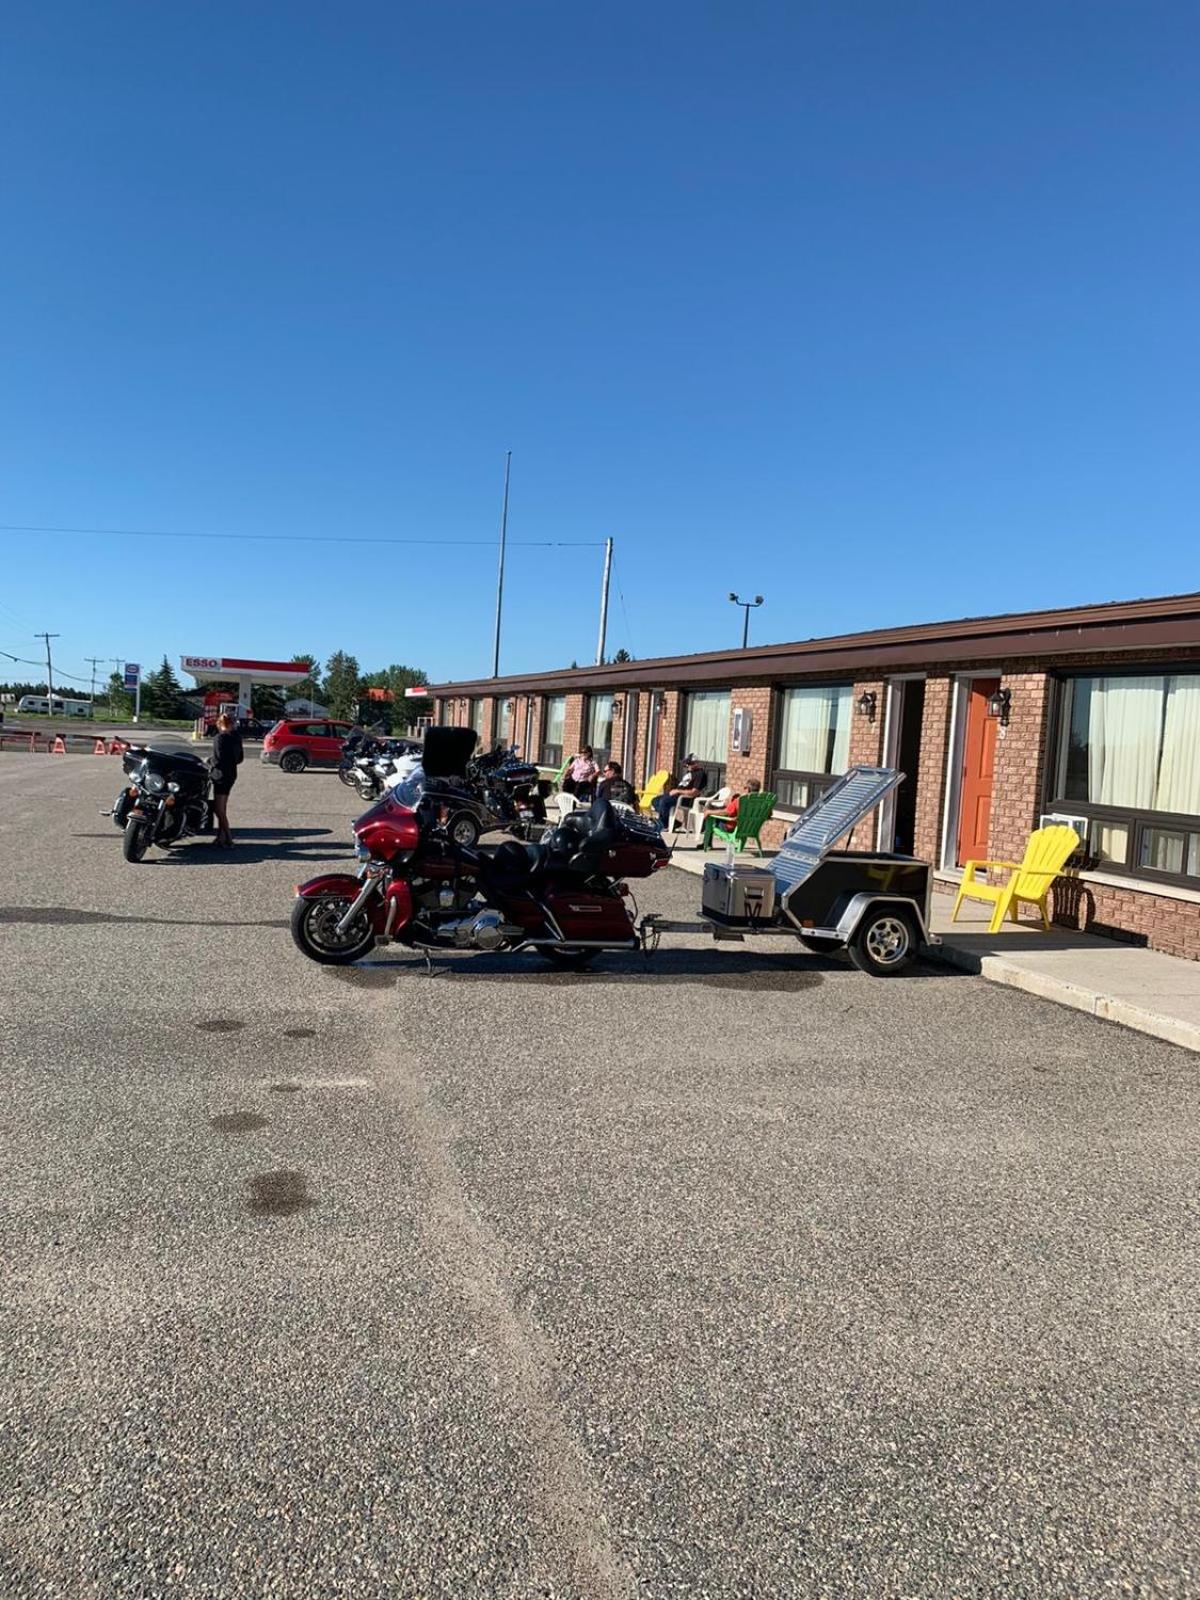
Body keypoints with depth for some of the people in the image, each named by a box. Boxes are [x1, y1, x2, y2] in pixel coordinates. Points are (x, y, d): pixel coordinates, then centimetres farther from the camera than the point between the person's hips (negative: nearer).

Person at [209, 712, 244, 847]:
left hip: (221, 775, -8)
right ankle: (221, 836, 22)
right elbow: (240, 758, 13)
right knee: (222, 808, 17)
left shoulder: (220, 738, -16)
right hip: (232, 774, 8)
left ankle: (228, 838, -7)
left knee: (219, 809, -4)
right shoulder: (236, 737, 7)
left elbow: (218, 759, -20)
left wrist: (209, 762, -1)